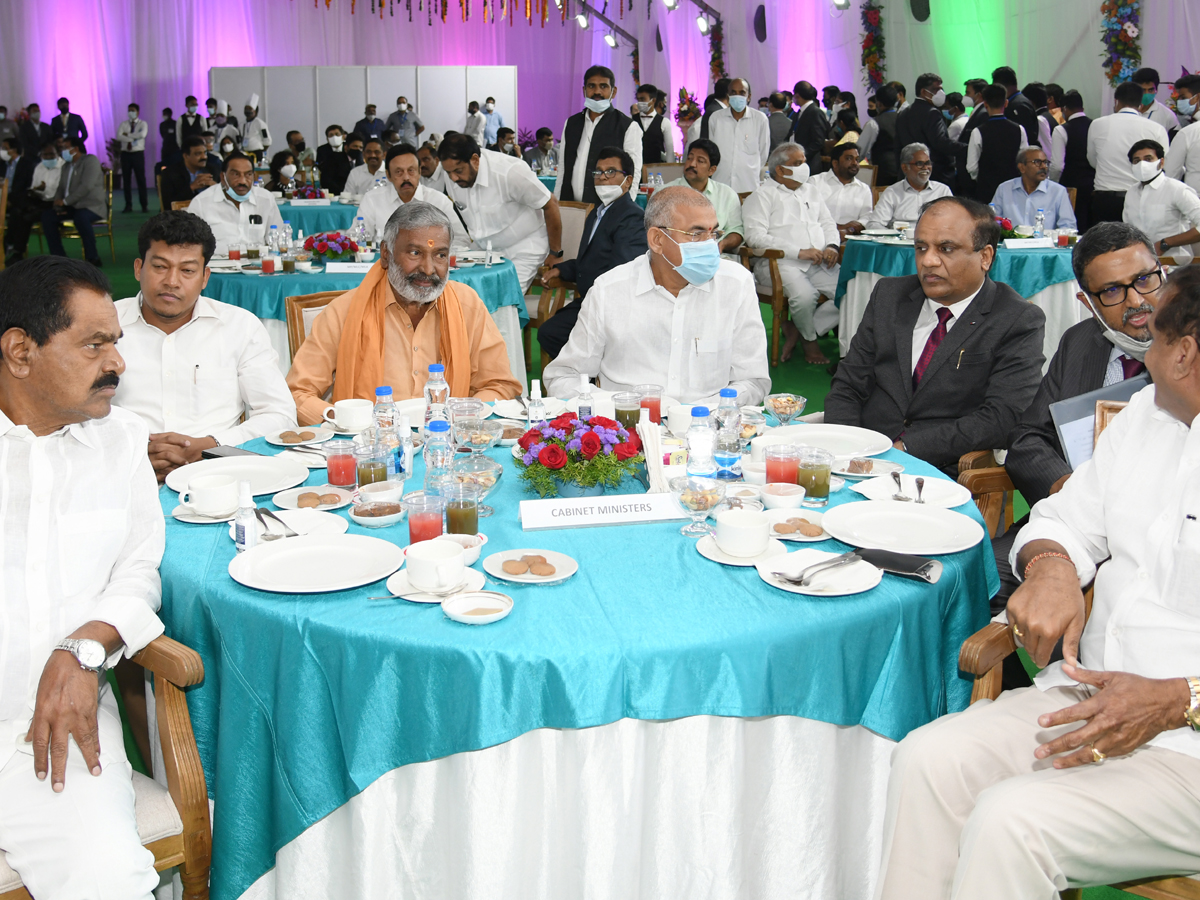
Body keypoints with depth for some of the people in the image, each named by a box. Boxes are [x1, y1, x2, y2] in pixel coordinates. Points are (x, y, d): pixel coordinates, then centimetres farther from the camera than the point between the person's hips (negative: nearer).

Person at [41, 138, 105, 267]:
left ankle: (92, 258, -28)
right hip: (73, 207, 8)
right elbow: (60, 188, 19)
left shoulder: (90, 160, -6)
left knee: (81, 216, -38)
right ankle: (59, 256, -8)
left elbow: (87, 186, -18)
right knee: (47, 215, -11)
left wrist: (65, 201, -16)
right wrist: (59, 206, -2)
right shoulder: (66, 166, 19)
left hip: (93, 206, -8)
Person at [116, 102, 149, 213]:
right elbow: (118, 137, -6)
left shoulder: (143, 124, 2)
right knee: (126, 180, 4)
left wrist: (127, 135, -11)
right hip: (125, 153, 3)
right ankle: (128, 205, 9)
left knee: (141, 179, -2)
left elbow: (142, 135, -18)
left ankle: (144, 205, 3)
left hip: (138, 153, -3)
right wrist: (132, 139, -14)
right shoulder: (123, 124, 9)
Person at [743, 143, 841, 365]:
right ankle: (810, 339, -2)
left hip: (819, 264, 6)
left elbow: (828, 223, 28)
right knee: (805, 295, -36)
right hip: (779, 263, -6)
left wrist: (831, 246, 2)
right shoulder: (762, 196, 3)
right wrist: (799, 252, -16)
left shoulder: (812, 191, 26)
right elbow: (756, 237, -10)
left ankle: (796, 331, -7)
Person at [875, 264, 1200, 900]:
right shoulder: (1148, 412, 11)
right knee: (927, 759, -14)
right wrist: (1050, 567, -6)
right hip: (1096, 697, 7)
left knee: (1010, 822, -26)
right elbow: (1068, 518, 19)